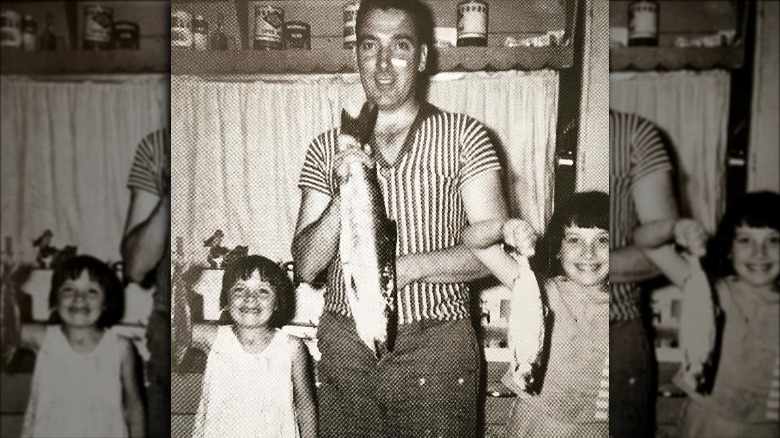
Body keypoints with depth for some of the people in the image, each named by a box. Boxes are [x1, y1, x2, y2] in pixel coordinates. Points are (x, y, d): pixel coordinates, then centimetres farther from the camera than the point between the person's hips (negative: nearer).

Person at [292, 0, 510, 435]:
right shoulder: (328, 147, 6)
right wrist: (342, 200, -14)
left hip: (435, 349, -2)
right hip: (345, 349, 2)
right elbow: (306, 266, 3)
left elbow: (496, 246, -4)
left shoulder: (463, 135, 0)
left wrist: (411, 265, -17)